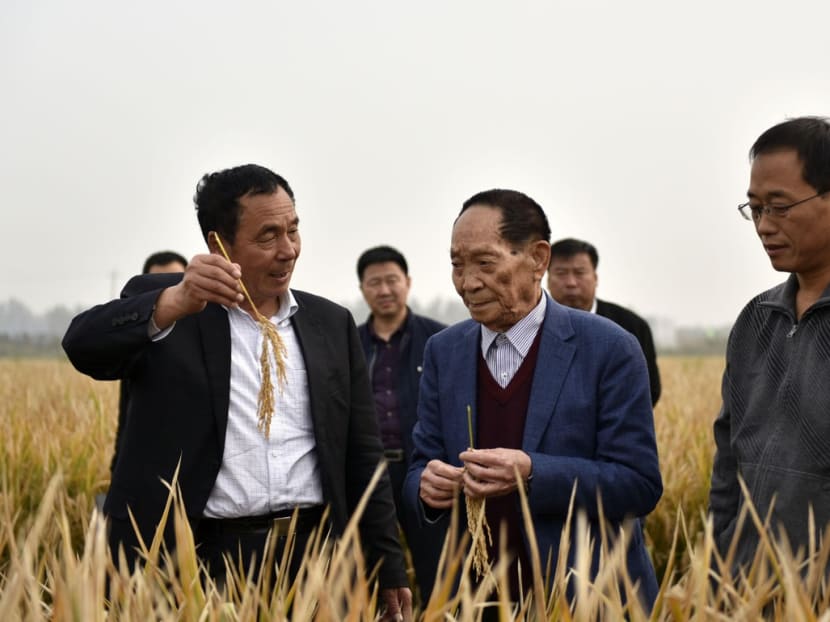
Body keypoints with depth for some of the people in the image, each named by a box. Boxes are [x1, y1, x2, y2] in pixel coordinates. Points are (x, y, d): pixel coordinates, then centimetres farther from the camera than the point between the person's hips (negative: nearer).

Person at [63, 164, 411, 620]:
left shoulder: (332, 323, 11)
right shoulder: (160, 303, 1)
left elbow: (362, 456, 12)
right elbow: (84, 346, -18)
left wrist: (389, 569, 10)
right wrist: (174, 303, -34)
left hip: (313, 558, 3)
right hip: (192, 562, -3)